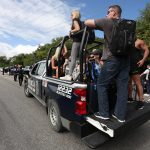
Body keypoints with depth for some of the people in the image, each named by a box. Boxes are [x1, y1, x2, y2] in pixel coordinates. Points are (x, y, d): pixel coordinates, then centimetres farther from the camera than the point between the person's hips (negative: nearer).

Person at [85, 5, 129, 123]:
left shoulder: (107, 22, -3)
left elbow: (86, 22, -1)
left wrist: (97, 23, 20)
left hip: (112, 59, -7)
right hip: (125, 59, 7)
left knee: (101, 85, 4)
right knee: (122, 87, 6)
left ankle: (104, 113, 8)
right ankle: (120, 115, 14)